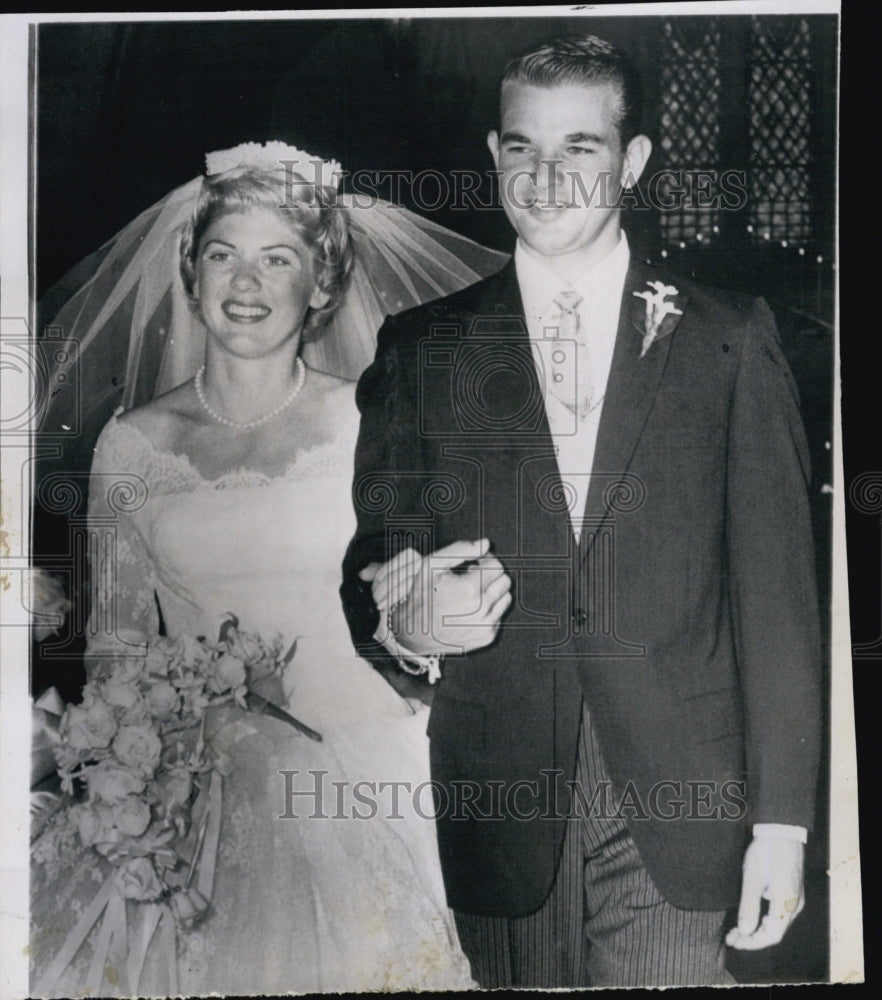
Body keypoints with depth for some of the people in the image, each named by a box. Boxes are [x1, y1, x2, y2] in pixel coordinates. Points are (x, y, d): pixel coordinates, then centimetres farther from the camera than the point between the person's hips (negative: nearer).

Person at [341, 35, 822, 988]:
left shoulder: (728, 338, 2)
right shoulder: (420, 347, 5)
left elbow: (776, 587, 0)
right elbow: (368, 565, 7)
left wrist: (782, 816, -3)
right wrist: (401, 616, -16)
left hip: (679, 812, 0)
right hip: (500, 814, 1)